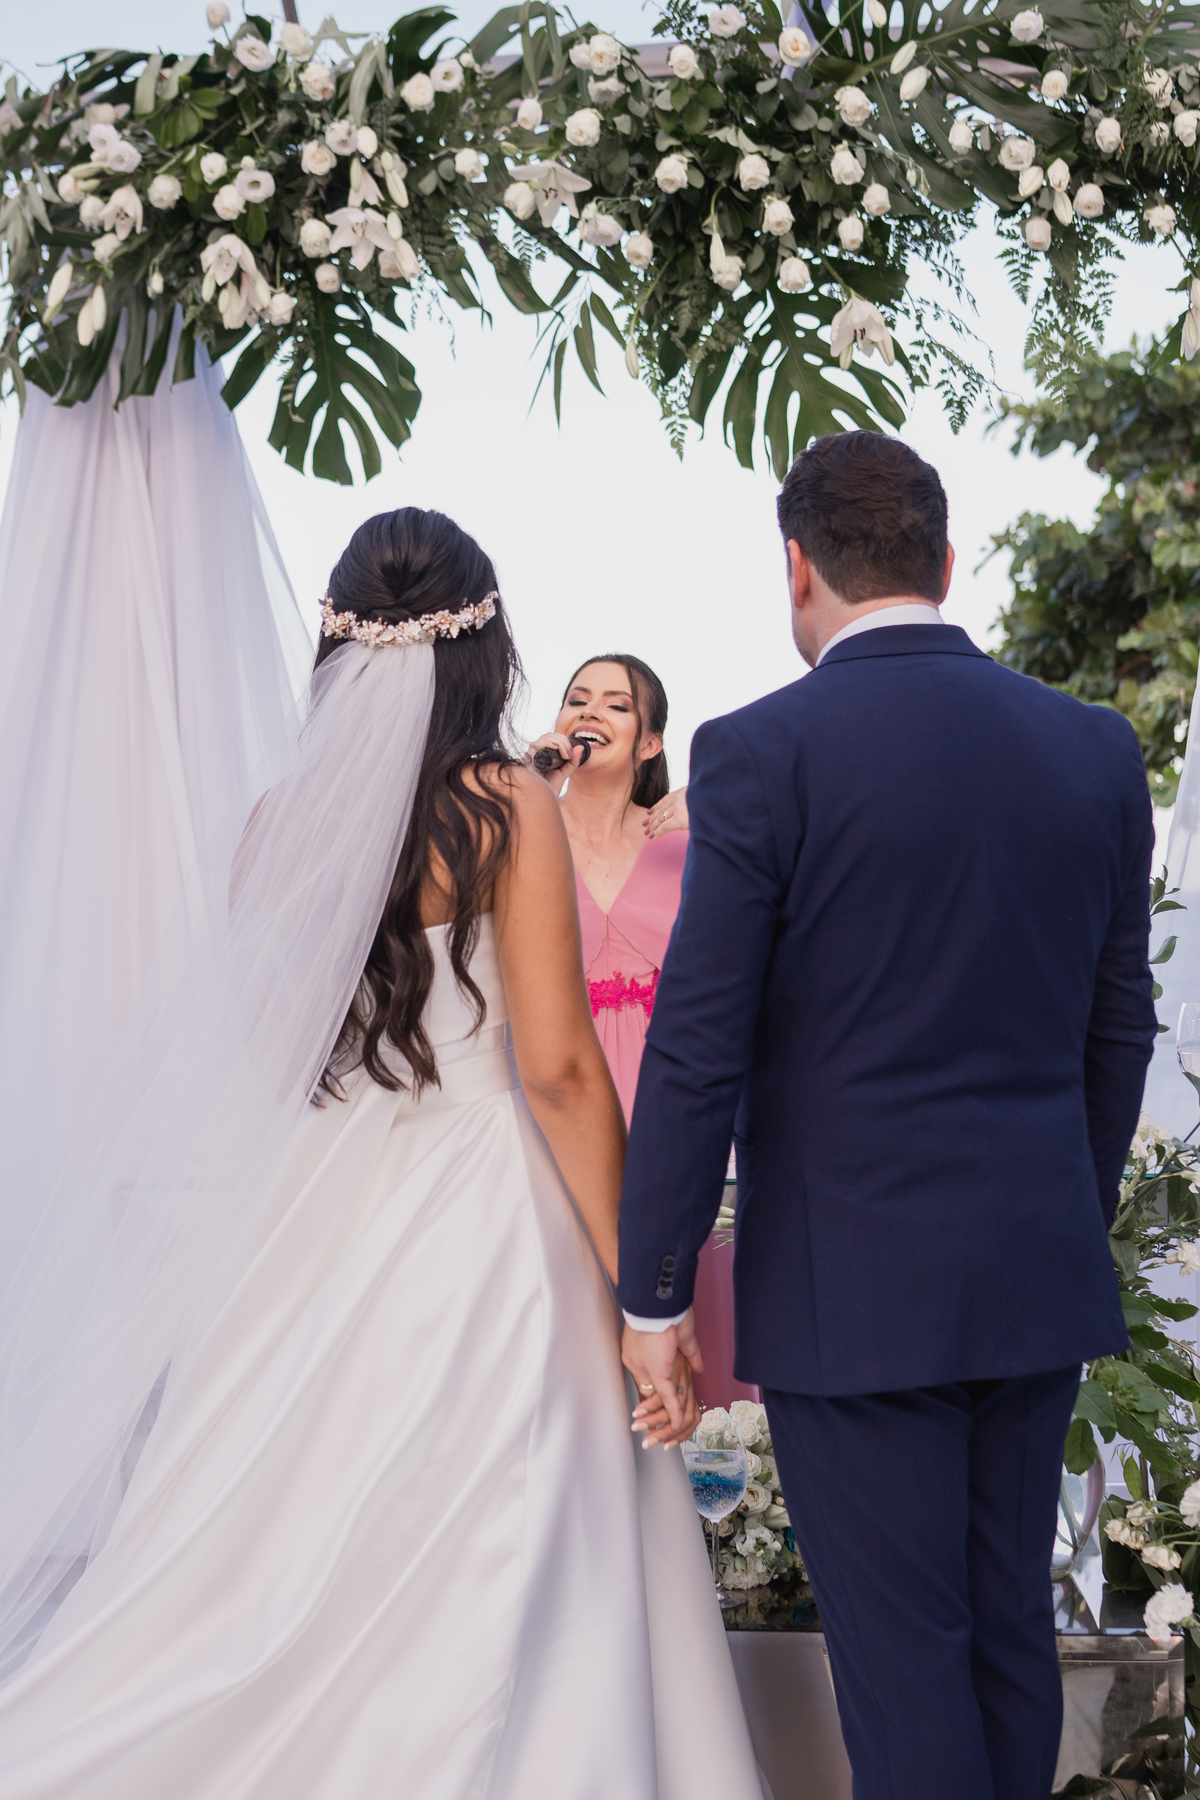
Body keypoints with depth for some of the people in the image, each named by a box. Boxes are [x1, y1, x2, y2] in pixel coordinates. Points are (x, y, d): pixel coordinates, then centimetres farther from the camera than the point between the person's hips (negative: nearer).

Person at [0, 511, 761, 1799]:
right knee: (475, 1606, 2)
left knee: (293, 1588, 10)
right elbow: (557, 1067, -11)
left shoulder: (280, 815, 4)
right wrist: (639, 1285, -7)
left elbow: (232, 1052, 8)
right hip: (474, 1222, -4)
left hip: (305, 1228, 5)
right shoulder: (507, 809, -8)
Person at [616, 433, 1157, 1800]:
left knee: (903, 1659, 2)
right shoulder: (1095, 748, 3)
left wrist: (651, 1292, -5)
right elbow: (1116, 1030, 10)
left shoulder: (764, 754, -12)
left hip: (853, 1288, -5)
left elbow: (698, 1054, -12)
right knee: (1009, 1628, 17)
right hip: (1039, 1276, 5)